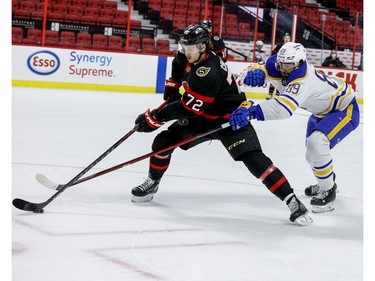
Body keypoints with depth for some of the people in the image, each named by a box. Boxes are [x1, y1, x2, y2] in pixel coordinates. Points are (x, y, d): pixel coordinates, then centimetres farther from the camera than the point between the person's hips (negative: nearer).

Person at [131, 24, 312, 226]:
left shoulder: (209, 72, -32)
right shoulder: (191, 60, -4)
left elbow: (189, 107, -31)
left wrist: (156, 117, -26)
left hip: (231, 119, -9)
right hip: (203, 117, 9)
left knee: (254, 159, -22)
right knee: (164, 140, 0)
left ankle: (292, 202, -20)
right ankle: (152, 183, 22)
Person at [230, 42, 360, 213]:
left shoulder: (303, 80, -42)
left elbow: (284, 107, -56)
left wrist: (250, 112, -67)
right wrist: (256, 73, -41)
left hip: (345, 109, -10)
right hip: (323, 111, 10)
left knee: (316, 143, -30)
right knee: (312, 153, 19)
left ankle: (327, 191, -13)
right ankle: (327, 181, 49)